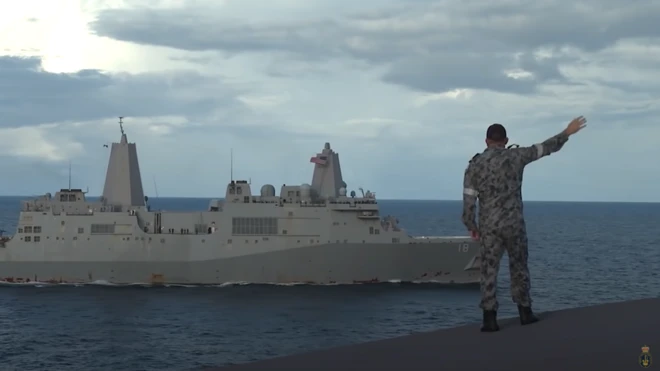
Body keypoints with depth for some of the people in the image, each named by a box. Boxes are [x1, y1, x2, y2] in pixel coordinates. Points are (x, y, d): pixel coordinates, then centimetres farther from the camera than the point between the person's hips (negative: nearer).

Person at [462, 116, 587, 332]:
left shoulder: (475, 165, -2)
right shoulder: (515, 157, -3)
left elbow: (469, 200, -4)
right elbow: (545, 148, 9)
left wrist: (471, 226, 9)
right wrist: (567, 133, 22)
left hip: (489, 227, 0)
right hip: (514, 224, 0)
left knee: (489, 271, 1)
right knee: (519, 268, 14)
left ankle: (490, 318, -7)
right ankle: (525, 313, 20)